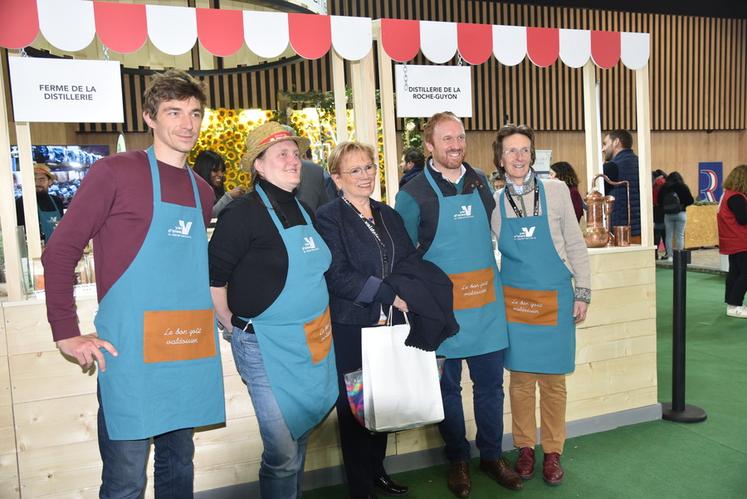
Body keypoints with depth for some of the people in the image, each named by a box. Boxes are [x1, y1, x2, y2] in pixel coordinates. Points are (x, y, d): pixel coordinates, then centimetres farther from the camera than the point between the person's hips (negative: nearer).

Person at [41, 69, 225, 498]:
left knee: (179, 464, 18)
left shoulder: (203, 192, 12)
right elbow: (60, 252, -5)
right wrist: (67, 334, -8)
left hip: (189, 350, 6)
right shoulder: (116, 172, -5)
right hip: (131, 349, -6)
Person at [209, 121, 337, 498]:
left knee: (300, 437, 19)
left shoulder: (304, 211, 10)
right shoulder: (243, 213, -13)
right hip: (269, 347, -7)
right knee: (283, 453, 1)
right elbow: (213, 279, -12)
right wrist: (235, 328, -5)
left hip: (314, 343, 7)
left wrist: (320, 325, 15)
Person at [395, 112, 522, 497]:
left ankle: (491, 456, 31)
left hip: (487, 303, 4)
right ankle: (458, 460, 28)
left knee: (490, 384, 12)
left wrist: (492, 278, 15)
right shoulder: (413, 194, -6)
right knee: (448, 387, 11)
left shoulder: (480, 182, 7)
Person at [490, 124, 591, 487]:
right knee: (521, 378, 7)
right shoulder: (493, 202, 0)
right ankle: (525, 448, 24)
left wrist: (582, 294, 1)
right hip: (514, 299, 1)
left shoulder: (556, 191, -2)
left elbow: (575, 245, 3)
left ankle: (552, 452, 22)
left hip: (554, 298, 0)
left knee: (553, 379, 6)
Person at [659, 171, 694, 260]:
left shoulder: (664, 188, 0)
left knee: (669, 235, 6)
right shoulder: (683, 187, -3)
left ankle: (669, 256, 7)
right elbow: (691, 200, -2)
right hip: (680, 213, -1)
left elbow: (659, 200, 1)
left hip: (667, 215, 1)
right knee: (680, 235, 2)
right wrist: (683, 204, 15)